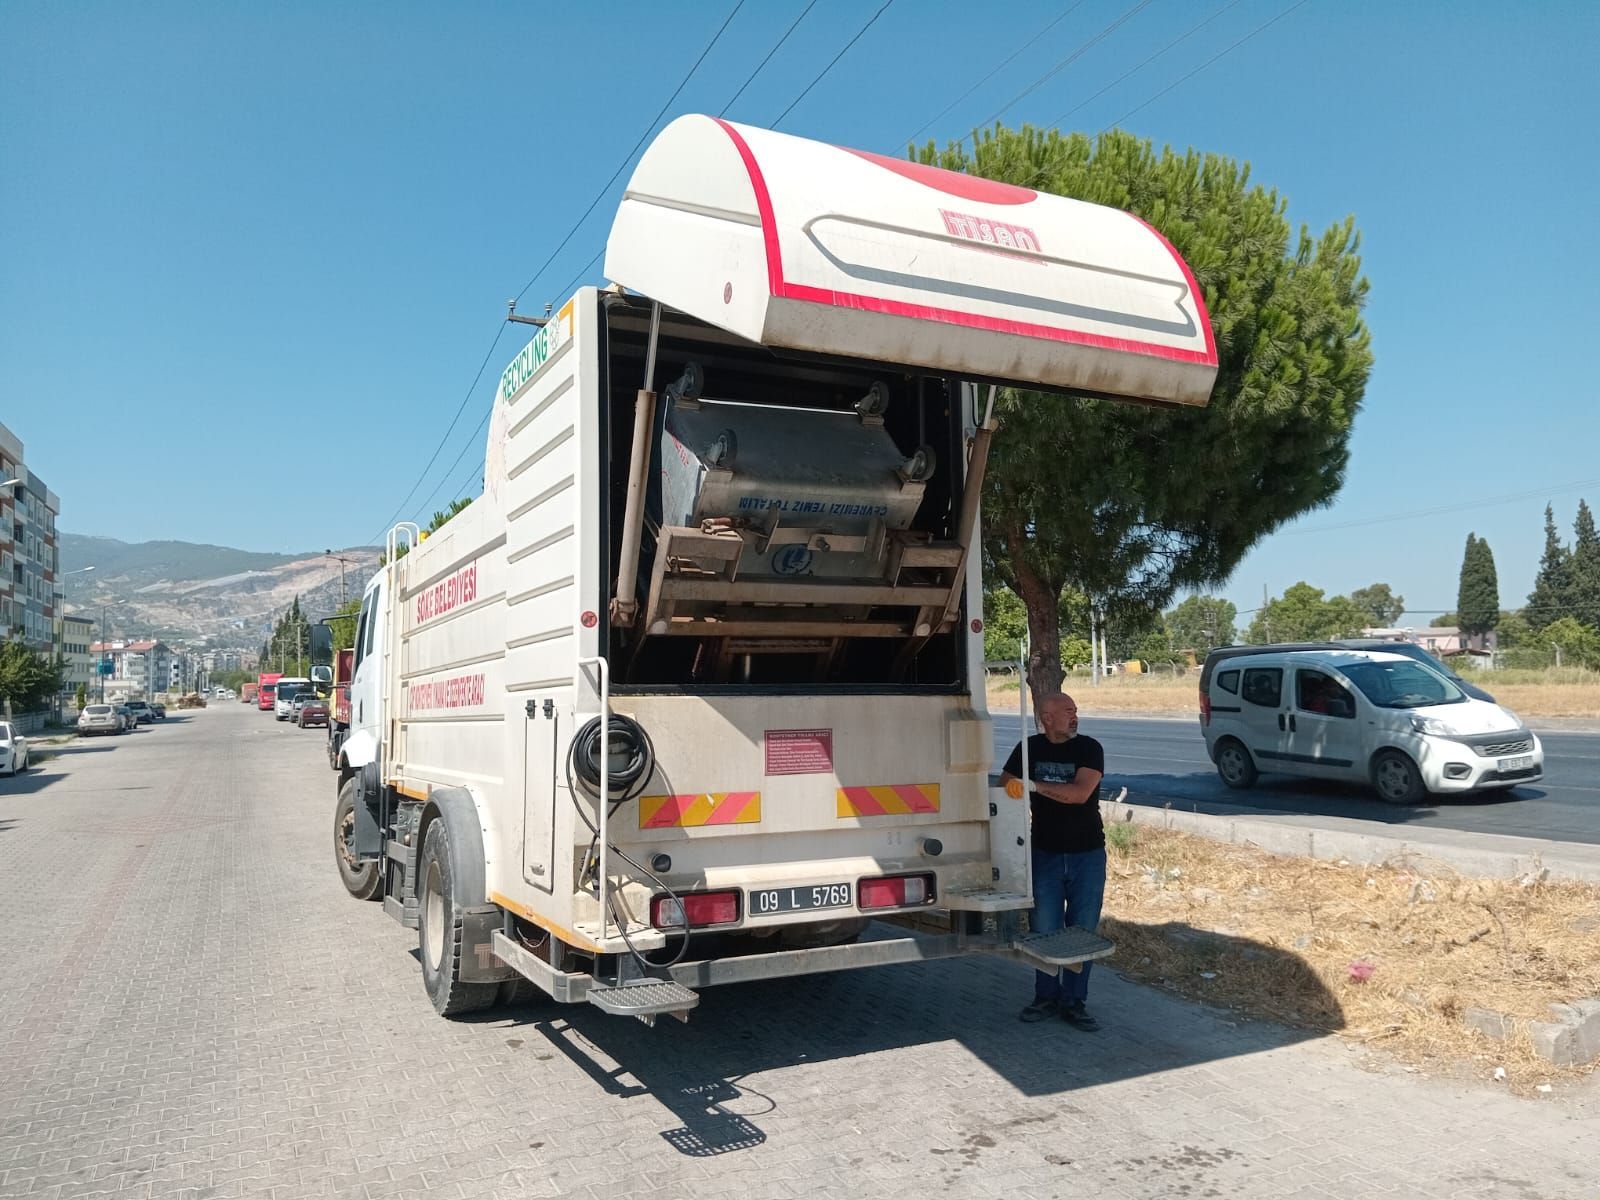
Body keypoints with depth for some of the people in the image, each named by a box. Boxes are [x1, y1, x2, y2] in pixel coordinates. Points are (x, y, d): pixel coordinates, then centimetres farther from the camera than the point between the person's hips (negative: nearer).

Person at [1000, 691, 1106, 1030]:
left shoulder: (1089, 748, -6)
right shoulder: (1029, 749, 1)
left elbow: (1080, 792, -21)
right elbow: (1005, 786, 8)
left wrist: (1035, 785, -22)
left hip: (1087, 854, -1)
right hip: (1045, 853, 1)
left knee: (1082, 931, 5)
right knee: (1044, 930, 5)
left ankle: (1073, 1002, 17)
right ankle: (1046, 997, 19)